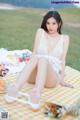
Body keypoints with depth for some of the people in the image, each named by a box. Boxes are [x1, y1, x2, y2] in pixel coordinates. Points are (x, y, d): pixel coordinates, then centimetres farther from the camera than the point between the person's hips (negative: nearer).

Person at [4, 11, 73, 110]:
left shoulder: (65, 38, 12)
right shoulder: (40, 32, 13)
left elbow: (63, 59, 6)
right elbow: (34, 53, 4)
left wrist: (62, 80, -3)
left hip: (52, 77, -1)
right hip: (35, 74, 1)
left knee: (43, 59, -32)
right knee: (36, 57, -31)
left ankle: (36, 93, -55)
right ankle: (15, 88, -48)